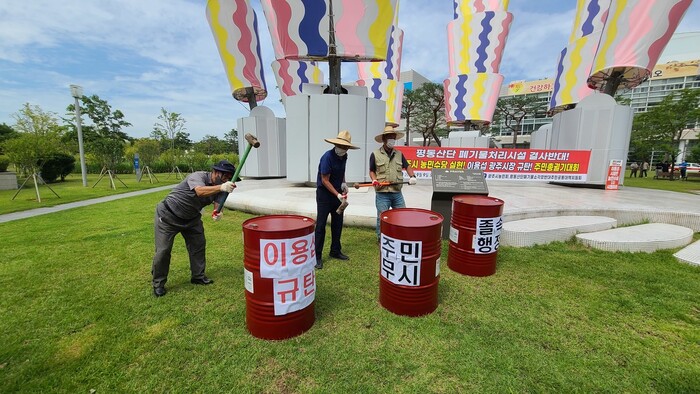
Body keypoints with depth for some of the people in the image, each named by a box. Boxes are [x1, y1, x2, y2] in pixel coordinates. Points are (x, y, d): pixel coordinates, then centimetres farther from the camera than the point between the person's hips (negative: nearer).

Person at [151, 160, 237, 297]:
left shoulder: (217, 186, -7)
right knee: (163, 250, -1)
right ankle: (158, 284, 16)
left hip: (191, 218, 7)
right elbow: (200, 191, -51)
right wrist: (221, 187, -67)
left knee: (198, 245, 6)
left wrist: (217, 212, -38)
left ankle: (198, 276, 20)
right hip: (168, 216, -7)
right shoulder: (198, 176, -30)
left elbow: (217, 201, -15)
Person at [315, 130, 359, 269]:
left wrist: (343, 183, 3)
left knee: (338, 224, 12)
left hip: (338, 193, 7)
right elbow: (325, 180, -19)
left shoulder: (344, 157, 2)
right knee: (321, 225, -3)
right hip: (324, 193, -7)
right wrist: (337, 195, -23)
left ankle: (335, 251, 26)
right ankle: (317, 256, 5)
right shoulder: (327, 157, -20)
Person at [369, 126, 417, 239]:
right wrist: (374, 180, -13)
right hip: (382, 194, -4)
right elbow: (372, 171, 6)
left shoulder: (399, 154, 10)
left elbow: (407, 166, 15)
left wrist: (412, 176, -2)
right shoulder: (375, 154, -1)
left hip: (397, 193, 4)